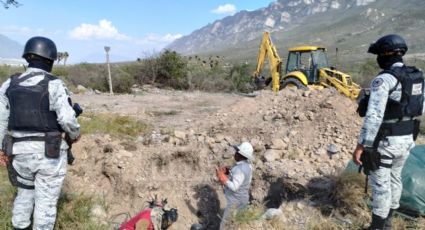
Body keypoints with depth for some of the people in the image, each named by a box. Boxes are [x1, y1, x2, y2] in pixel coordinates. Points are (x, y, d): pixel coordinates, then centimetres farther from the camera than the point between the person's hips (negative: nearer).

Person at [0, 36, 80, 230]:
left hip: (20, 151, 5)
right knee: (46, 200, 9)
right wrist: (75, 134, 1)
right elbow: (67, 119, -19)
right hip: (50, 153, -5)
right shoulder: (54, 85, -14)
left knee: (25, 191, 27)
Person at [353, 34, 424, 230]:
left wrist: (361, 146, -24)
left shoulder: (384, 79, -22)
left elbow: (373, 117, -28)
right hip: (407, 139, 8)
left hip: (384, 141, -8)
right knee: (395, 178, 22)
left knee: (380, 184, 4)